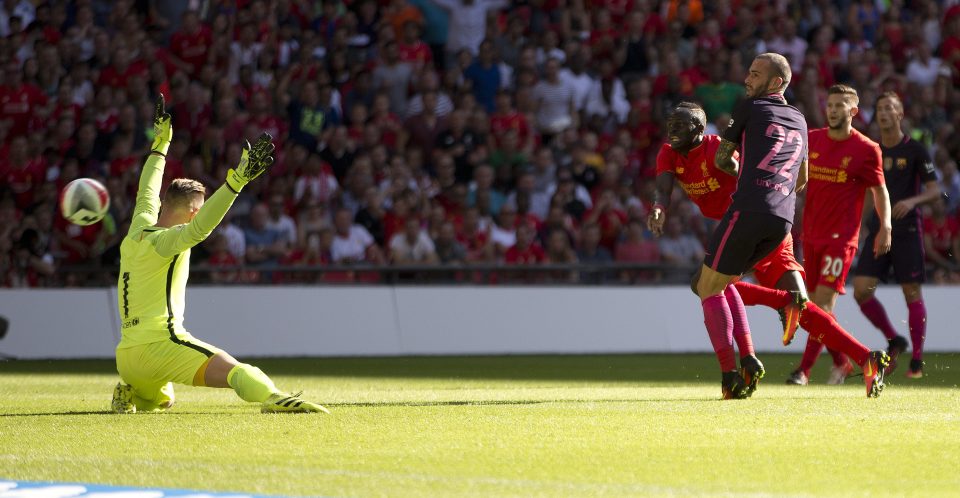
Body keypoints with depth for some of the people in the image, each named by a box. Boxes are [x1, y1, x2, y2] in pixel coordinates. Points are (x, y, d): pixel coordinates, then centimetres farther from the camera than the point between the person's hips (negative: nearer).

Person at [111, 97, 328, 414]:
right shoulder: (165, 240, -5)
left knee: (160, 400, 36)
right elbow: (200, 227, -24)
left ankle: (128, 393, 6)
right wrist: (237, 181, -32)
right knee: (232, 370, -26)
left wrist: (160, 144, 47)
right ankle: (272, 397, -54)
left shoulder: (138, 230, 17)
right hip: (160, 343, -8)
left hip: (126, 356, 8)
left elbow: (147, 194, 35)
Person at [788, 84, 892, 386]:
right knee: (817, 302, 9)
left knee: (823, 301, -14)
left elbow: (879, 190, 2)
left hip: (841, 236, -5)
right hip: (811, 234, 5)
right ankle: (841, 363, 26)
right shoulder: (811, 140, 7)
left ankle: (804, 369, -17)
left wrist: (886, 227, -8)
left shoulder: (866, 150, -5)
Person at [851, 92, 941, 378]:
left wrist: (912, 201, -23)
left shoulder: (915, 150, -3)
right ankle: (893, 341, 12)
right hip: (878, 231, 4)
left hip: (907, 231, -4)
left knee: (912, 293, -4)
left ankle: (917, 361, 4)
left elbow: (935, 191, -5)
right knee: (861, 290, -7)